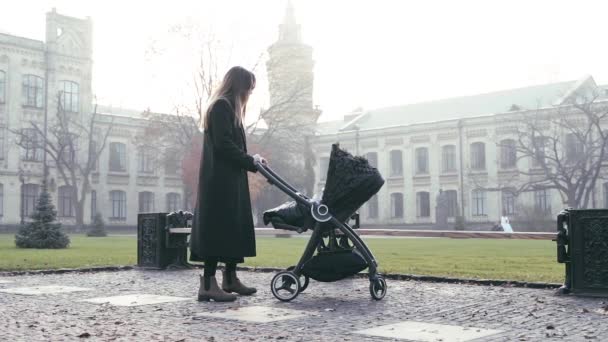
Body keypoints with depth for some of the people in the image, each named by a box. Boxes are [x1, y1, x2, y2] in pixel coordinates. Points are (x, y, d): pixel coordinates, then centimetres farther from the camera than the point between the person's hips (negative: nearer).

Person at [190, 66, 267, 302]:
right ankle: (208, 284, -8)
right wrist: (250, 160, -9)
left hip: (230, 180, 10)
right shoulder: (221, 106, -10)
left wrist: (252, 163, 10)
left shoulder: (227, 107, 22)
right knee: (218, 228, -10)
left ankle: (230, 279, 21)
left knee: (234, 228, 13)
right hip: (220, 179, -10)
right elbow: (223, 145, -18)